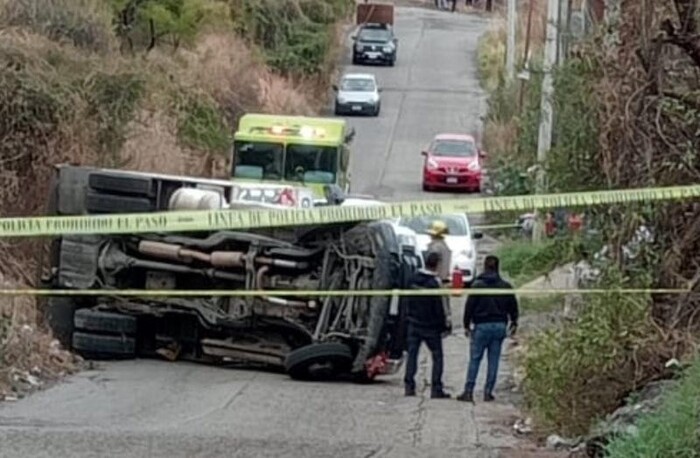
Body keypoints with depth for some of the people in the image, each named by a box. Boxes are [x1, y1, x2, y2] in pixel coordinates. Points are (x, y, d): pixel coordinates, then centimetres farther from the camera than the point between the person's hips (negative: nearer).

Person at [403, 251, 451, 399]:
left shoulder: (414, 279, 0)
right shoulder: (433, 283, -17)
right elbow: (438, 308, -13)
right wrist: (443, 325, -4)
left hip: (414, 324, 5)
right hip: (430, 326, -5)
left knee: (412, 354, 9)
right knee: (437, 356, 2)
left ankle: (409, 386, 4)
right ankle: (436, 389, -2)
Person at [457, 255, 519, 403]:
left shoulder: (477, 285, -6)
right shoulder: (505, 286, 4)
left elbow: (469, 306, -6)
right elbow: (513, 306, 12)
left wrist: (466, 325, 2)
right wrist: (513, 323, 25)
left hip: (482, 326, -3)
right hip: (500, 326, 3)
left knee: (475, 360, 2)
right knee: (494, 360, 6)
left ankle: (468, 391, -2)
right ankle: (488, 392, 6)